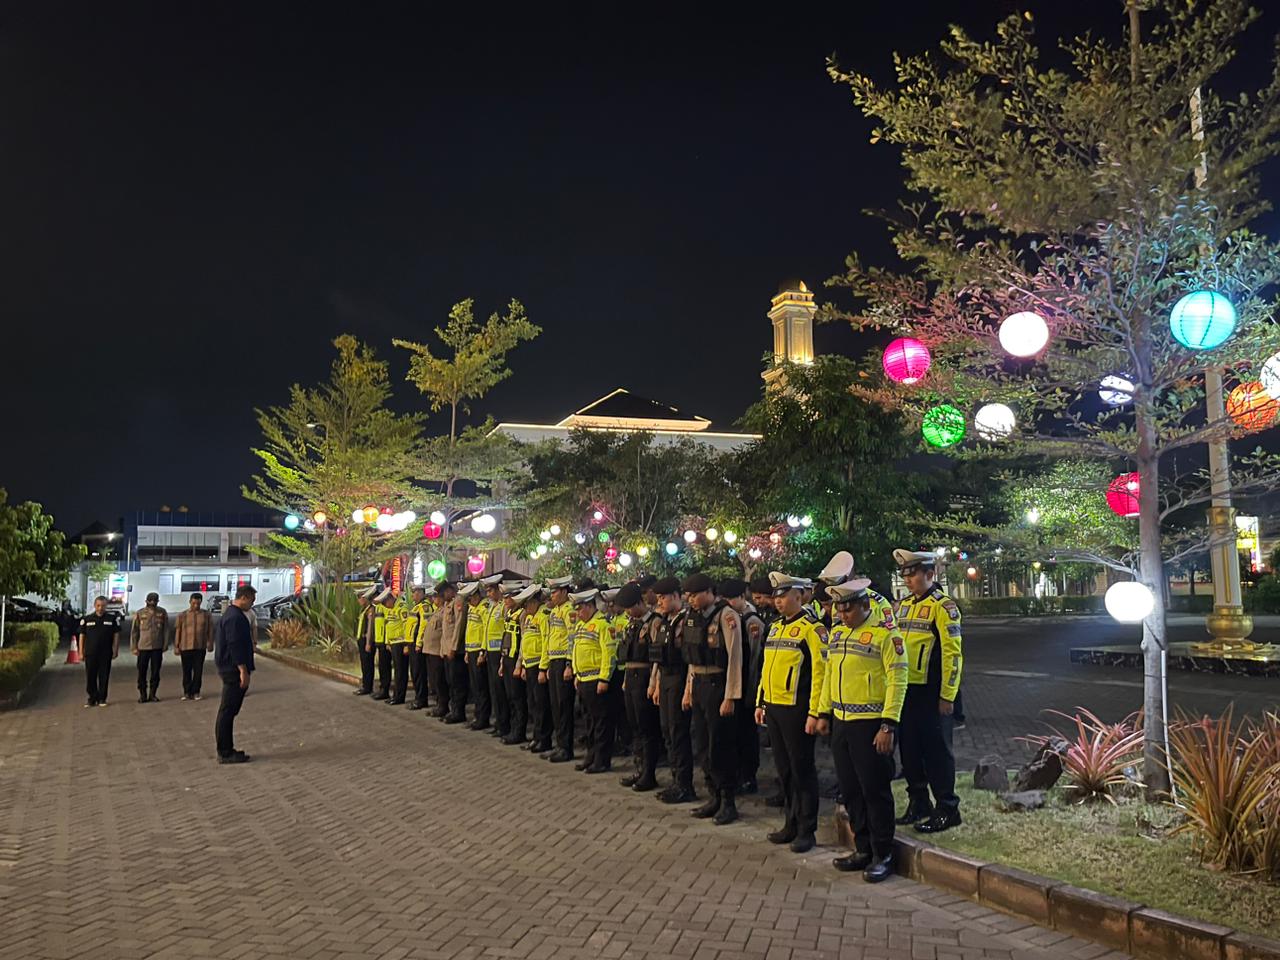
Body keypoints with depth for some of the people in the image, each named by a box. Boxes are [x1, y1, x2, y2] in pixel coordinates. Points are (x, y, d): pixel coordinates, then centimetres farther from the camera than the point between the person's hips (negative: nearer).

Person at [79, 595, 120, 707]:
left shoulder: (112, 618, 3)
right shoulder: (87, 619, 4)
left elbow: (116, 635, 5)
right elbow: (82, 635, 6)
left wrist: (116, 650, 0)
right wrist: (81, 652, 1)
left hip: (106, 653, -1)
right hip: (90, 653, 1)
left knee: (104, 677, 3)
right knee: (90, 677, 3)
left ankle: (102, 698, 12)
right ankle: (92, 698, 14)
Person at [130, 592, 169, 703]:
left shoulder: (162, 613, 0)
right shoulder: (140, 613, -2)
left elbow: (166, 630, 3)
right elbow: (134, 631, 2)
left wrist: (165, 645, -1)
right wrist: (134, 647, -1)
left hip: (157, 647, 1)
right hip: (143, 647, -1)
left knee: (155, 672, 6)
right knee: (142, 672, 4)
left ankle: (152, 694, 17)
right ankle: (142, 694, 15)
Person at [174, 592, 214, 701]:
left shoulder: (207, 615, 3)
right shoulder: (182, 615, 3)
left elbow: (210, 630, 6)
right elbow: (177, 631, 5)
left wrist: (210, 644, 1)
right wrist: (176, 647, 2)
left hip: (200, 647, 0)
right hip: (185, 647, 0)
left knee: (198, 671, 2)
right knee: (186, 671, 5)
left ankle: (196, 692, 10)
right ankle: (187, 692, 14)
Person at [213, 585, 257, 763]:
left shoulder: (233, 614, 16)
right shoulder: (235, 618, -18)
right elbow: (235, 646, -23)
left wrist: (244, 670, 25)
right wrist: (243, 671, -21)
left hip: (230, 669, 11)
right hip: (233, 670, -11)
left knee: (229, 711, 14)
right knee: (227, 711, -6)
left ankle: (226, 750, 20)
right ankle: (225, 753, -1)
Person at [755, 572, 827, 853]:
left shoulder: (811, 628, -11)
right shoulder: (776, 627, 13)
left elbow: (820, 673, -15)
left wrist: (814, 713, -18)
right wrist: (760, 703, 16)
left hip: (796, 710, -8)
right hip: (773, 709, 8)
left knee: (802, 769, 2)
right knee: (784, 769, 14)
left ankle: (807, 830, 12)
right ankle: (791, 824, 25)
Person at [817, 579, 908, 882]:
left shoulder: (886, 634, -12)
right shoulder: (836, 633, 11)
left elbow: (897, 681, -15)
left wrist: (889, 725, -19)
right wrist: (824, 714, 14)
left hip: (870, 725, -7)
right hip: (841, 723, 7)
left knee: (875, 790, 0)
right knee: (850, 790, 13)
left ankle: (883, 856, 12)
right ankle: (863, 850, 25)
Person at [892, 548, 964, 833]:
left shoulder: (943, 606, -10)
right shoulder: (903, 605, 14)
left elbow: (952, 653, -14)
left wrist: (947, 695, -16)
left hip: (930, 692, -7)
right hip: (904, 690, 8)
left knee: (936, 750, 0)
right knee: (909, 748, 13)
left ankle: (947, 809, 10)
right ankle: (918, 803, 25)